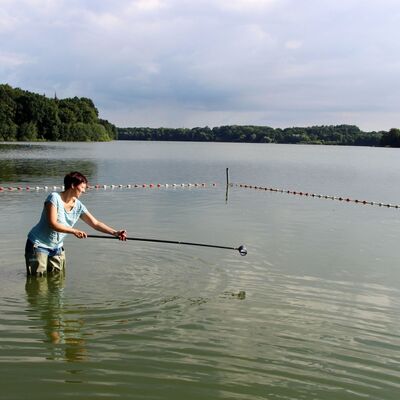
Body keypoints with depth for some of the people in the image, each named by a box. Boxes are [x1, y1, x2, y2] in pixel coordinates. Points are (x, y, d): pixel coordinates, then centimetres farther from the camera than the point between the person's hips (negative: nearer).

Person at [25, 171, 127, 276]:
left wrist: (115, 233, -17)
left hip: (57, 248, 6)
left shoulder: (78, 206, -3)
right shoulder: (54, 198, -19)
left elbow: (95, 223, -4)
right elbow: (52, 224, -28)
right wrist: (74, 231, -37)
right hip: (38, 245, -6)